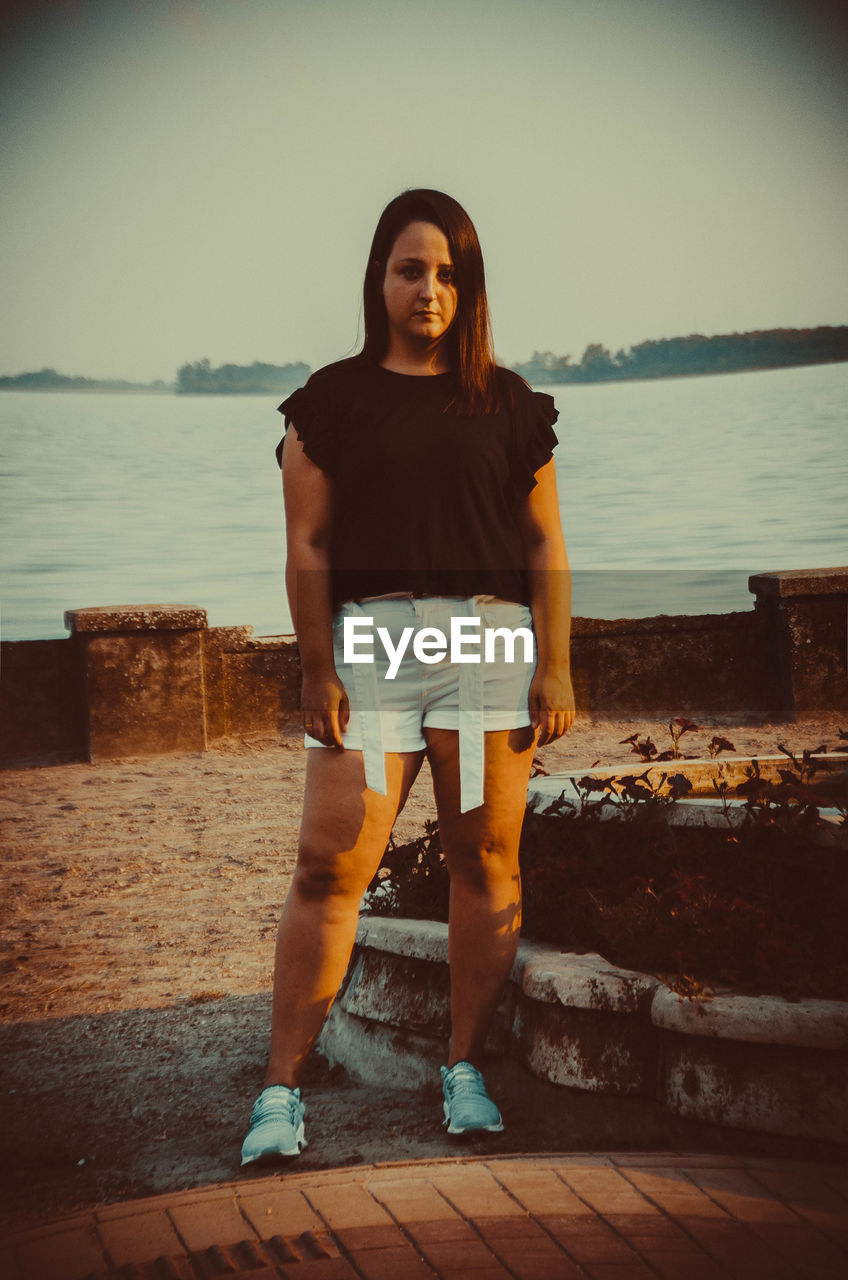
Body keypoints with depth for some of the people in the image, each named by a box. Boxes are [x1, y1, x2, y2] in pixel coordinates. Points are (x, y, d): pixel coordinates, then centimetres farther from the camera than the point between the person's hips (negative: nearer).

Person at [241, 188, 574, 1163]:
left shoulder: (508, 405, 12)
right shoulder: (333, 401, 8)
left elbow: (546, 548, 11)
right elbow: (307, 547, 5)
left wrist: (555, 669, 4)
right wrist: (317, 671, -2)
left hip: (489, 645, 2)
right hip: (369, 644, -1)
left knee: (485, 862, 2)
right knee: (329, 864, -6)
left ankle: (465, 1067, 16)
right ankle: (281, 1090, 2)